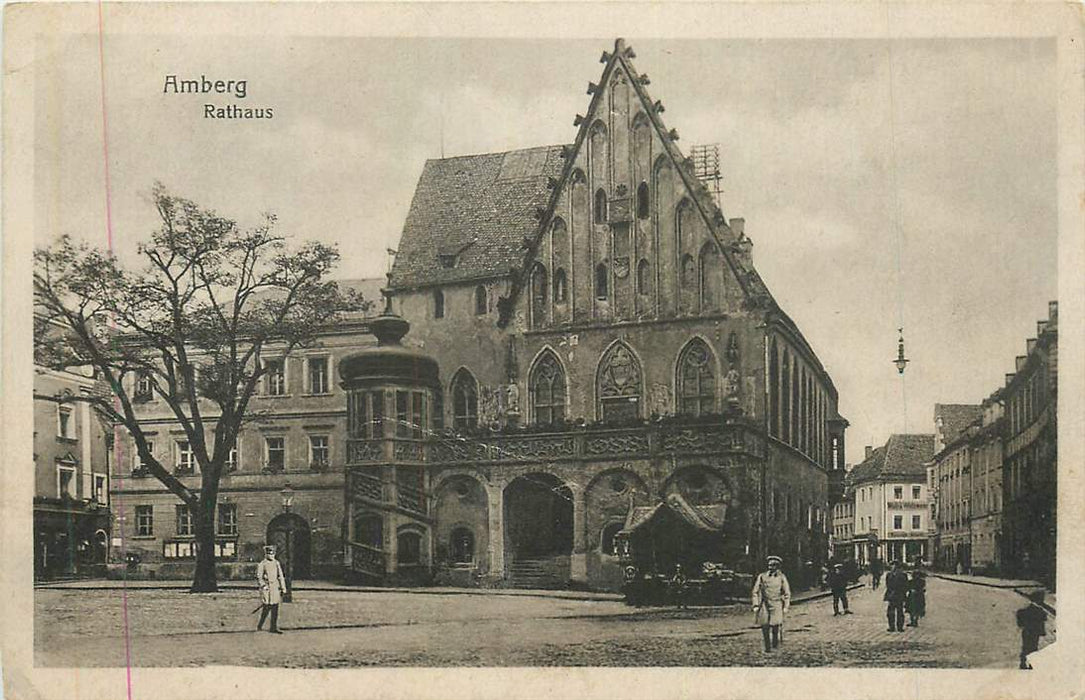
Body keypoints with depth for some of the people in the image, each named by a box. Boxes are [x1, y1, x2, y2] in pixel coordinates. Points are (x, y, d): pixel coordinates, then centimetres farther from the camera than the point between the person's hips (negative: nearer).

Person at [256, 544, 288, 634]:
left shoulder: (277, 563, 12)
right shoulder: (262, 565, -4)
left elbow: (281, 576, 16)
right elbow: (258, 578, -7)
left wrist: (283, 588, 12)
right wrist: (263, 585, -20)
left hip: (276, 588, 6)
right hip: (267, 589, -5)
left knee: (275, 609, 3)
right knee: (266, 608, -6)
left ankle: (274, 628, 7)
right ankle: (259, 626, 10)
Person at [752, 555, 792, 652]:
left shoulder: (782, 577, 6)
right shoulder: (761, 576, 6)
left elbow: (787, 593, 9)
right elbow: (755, 592, 8)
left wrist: (786, 607, 3)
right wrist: (756, 605, 0)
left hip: (777, 605, -1)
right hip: (764, 605, 1)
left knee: (776, 626, -7)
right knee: (765, 627, -5)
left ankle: (775, 645, 17)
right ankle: (767, 647, 8)